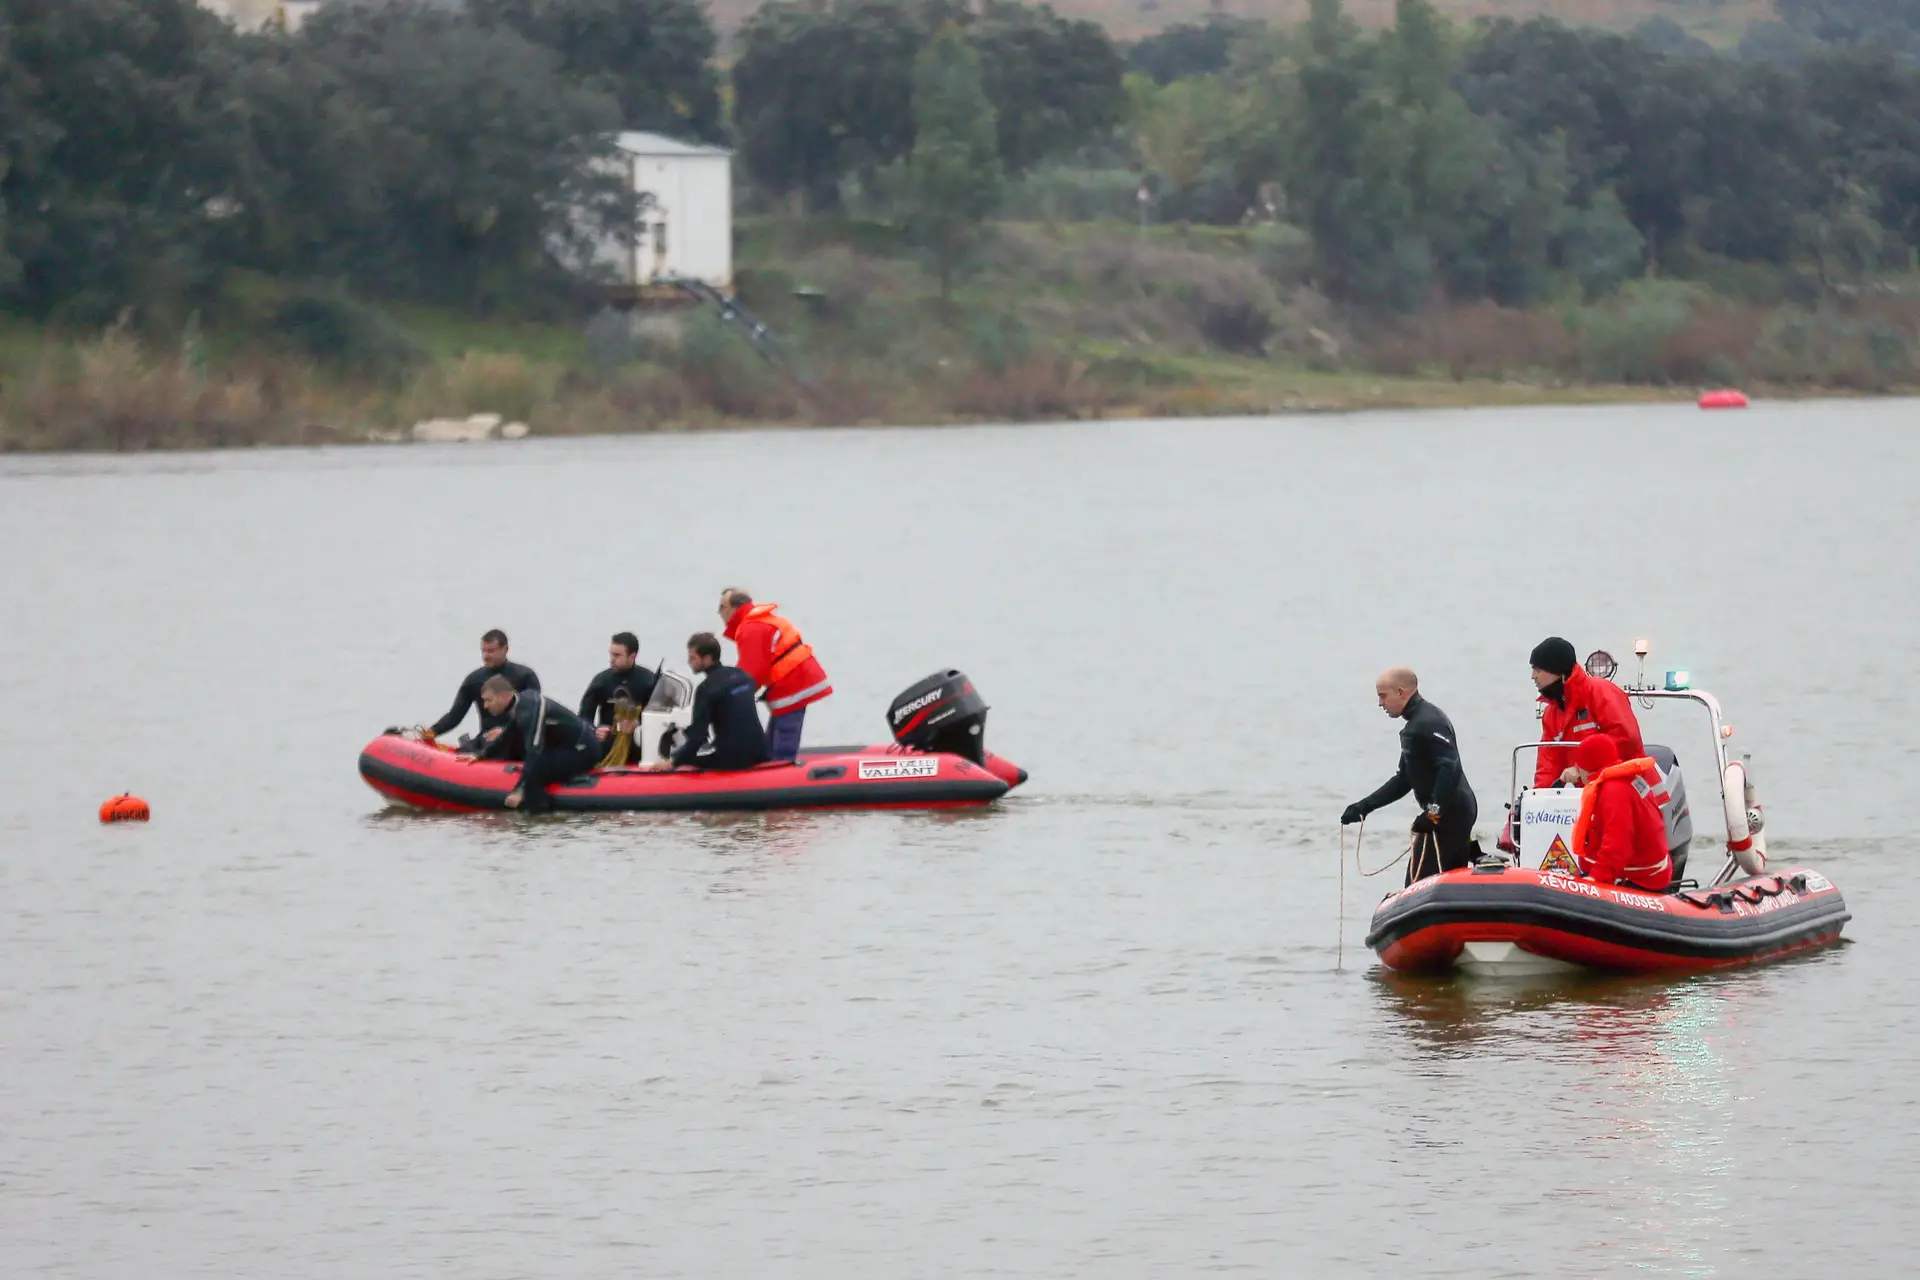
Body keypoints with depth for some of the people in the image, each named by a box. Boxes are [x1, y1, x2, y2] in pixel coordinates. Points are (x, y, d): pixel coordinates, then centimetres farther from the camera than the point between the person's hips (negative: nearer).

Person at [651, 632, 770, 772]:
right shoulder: (742, 676, 10)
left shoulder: (707, 688, -13)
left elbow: (698, 735, -17)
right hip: (758, 752, 8)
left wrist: (672, 762, -12)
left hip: (732, 757, -8)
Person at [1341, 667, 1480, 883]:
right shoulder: (1415, 724, 20)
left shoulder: (1428, 722, -14)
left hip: (1446, 815, -11)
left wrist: (1433, 812, -26)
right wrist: (1365, 806, 18)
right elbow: (1404, 780, 25)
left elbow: (1450, 768, -26)